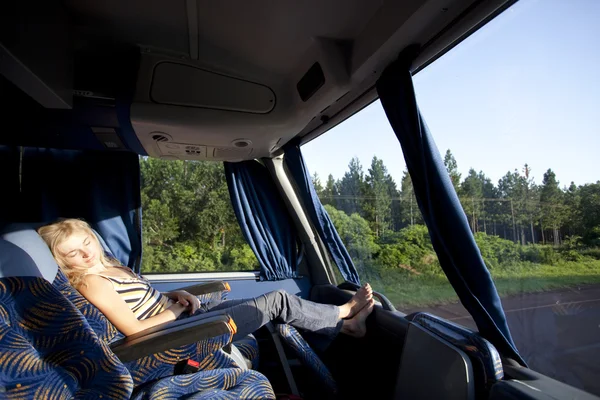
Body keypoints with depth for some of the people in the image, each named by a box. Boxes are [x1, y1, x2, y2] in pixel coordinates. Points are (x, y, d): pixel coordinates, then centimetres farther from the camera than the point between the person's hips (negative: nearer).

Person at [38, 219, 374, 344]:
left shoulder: (108, 266, 10)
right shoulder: (92, 283, -17)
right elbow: (136, 330, -22)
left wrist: (176, 295, 1)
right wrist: (177, 308, -12)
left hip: (185, 314, 9)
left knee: (273, 303, 6)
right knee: (278, 302, -8)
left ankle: (342, 323, 20)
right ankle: (346, 314, 13)